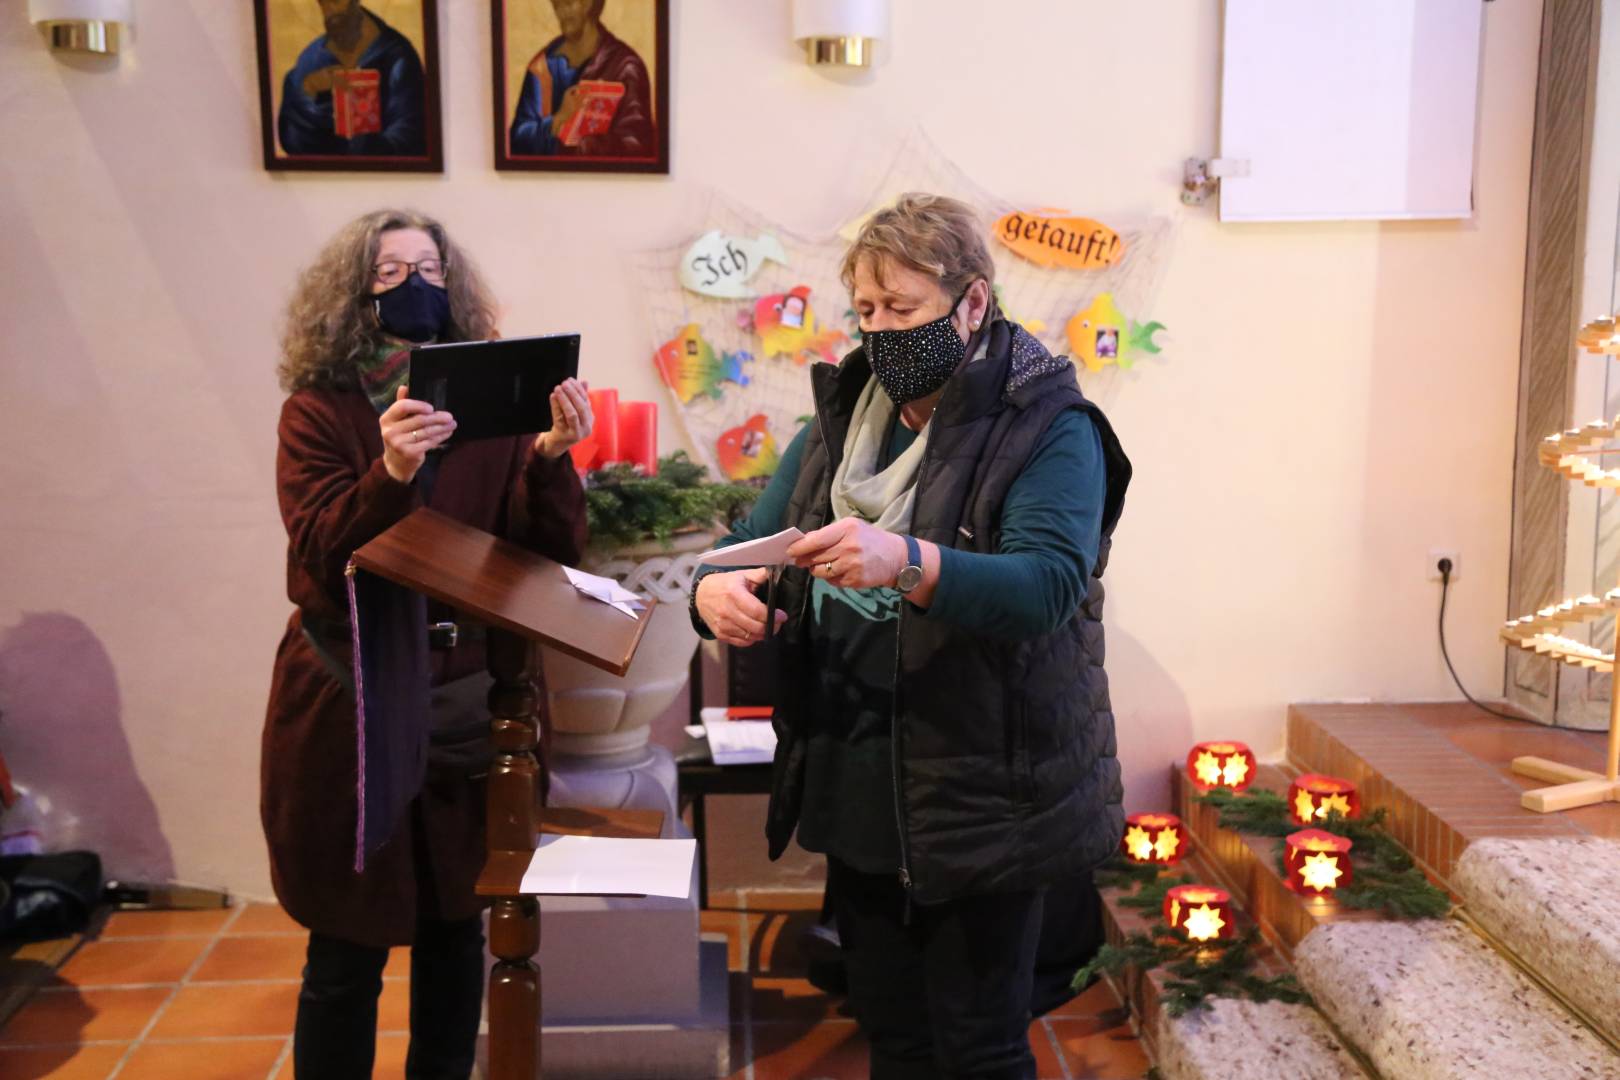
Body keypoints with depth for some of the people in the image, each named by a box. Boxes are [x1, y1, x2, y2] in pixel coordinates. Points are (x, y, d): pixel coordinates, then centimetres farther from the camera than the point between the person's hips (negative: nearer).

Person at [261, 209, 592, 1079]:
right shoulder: (319, 412, -2)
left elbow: (552, 552, -1)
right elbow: (323, 555, -14)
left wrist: (552, 456, -19)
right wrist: (391, 471, -30)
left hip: (466, 704, 2)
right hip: (350, 710, -2)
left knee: (455, 933, 12)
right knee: (349, 950, 4)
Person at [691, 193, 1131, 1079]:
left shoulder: (1048, 429, -10)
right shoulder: (841, 420, 10)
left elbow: (1050, 582, -24)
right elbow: (750, 542, 8)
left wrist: (908, 563, -41)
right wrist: (716, 588, -16)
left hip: (980, 800, -6)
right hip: (858, 793, 6)